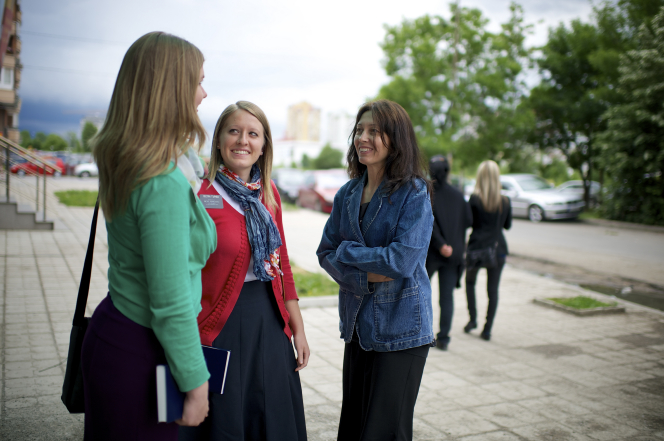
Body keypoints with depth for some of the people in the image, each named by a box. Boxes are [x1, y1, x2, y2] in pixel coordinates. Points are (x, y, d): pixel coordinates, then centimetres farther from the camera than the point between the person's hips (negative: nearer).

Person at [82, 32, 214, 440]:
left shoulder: (125, 163, 2)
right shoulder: (165, 183, -26)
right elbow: (170, 303, -24)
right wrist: (196, 382, -15)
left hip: (111, 329, 9)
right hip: (139, 355, -9)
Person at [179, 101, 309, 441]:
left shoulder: (269, 193, 7)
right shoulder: (201, 196, -12)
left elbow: (281, 264, 11)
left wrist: (297, 327, 10)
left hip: (270, 322, 6)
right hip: (221, 324, -6)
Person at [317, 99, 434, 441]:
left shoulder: (413, 193, -12)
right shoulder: (347, 194, 6)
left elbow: (403, 260, -21)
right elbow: (326, 253, 4)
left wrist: (346, 250, -10)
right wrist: (365, 277, -14)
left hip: (400, 327, -5)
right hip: (357, 324, 6)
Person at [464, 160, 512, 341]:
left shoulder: (475, 199, -10)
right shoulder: (505, 201, 0)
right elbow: (508, 225, 11)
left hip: (476, 247, -2)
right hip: (498, 248, 2)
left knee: (470, 282, 21)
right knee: (493, 289, 6)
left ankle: (473, 318, 13)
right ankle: (487, 329, 6)